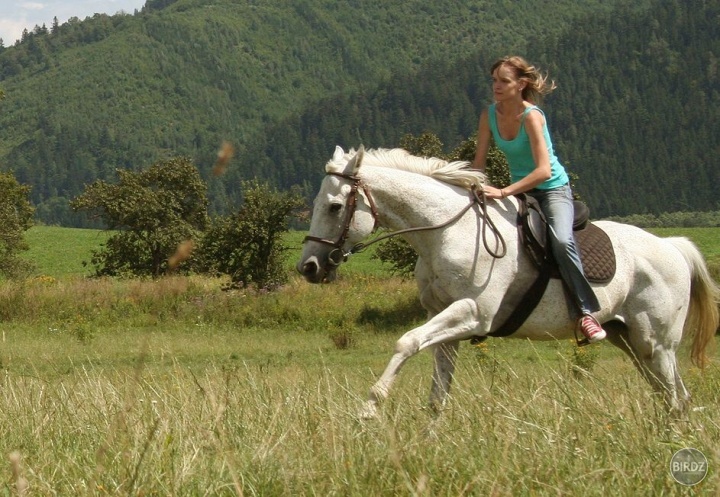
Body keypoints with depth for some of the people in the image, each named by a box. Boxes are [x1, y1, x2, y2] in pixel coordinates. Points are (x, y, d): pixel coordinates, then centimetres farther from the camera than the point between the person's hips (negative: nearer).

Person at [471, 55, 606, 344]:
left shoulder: (531, 116, -24)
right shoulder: (489, 116, -5)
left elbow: (544, 171, -31)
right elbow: (478, 164, 2)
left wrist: (503, 192, -35)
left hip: (553, 189, -7)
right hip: (520, 191, 7)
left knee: (561, 241, -32)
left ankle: (586, 312, -26)